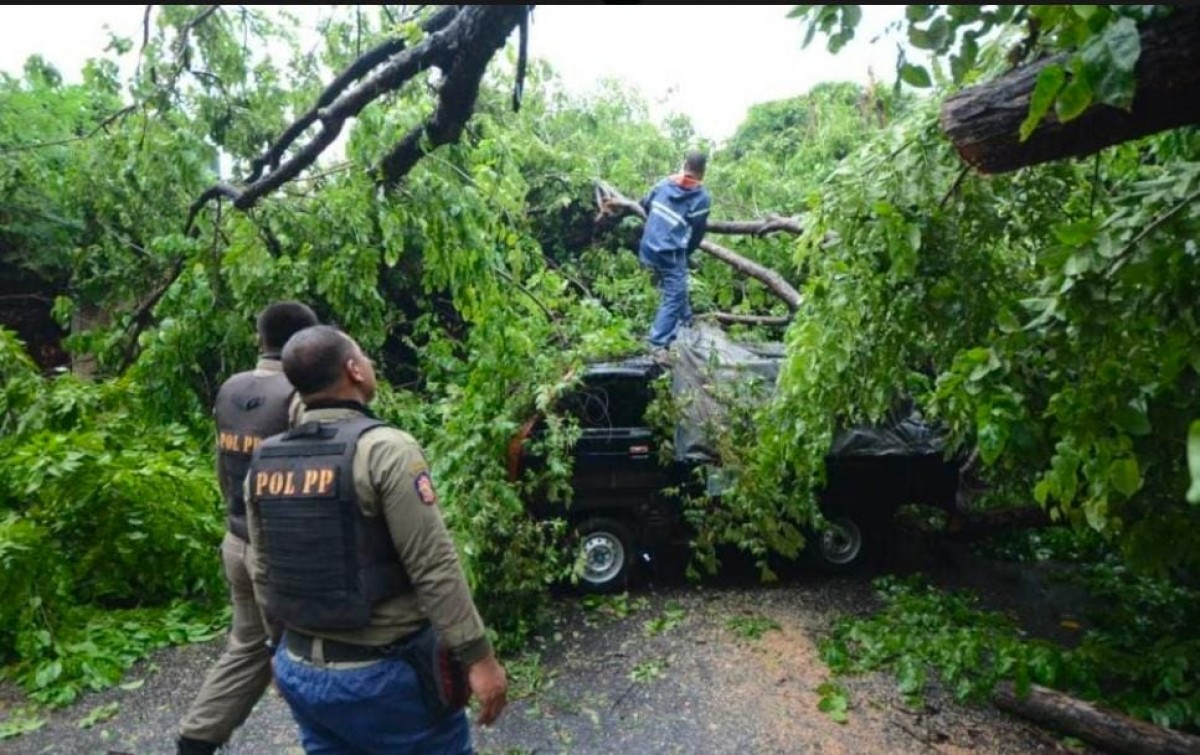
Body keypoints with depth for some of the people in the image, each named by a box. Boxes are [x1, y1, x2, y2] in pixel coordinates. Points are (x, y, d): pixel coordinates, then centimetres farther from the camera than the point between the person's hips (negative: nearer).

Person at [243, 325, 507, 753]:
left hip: (302, 670, 7)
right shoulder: (386, 449, -19)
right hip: (383, 672, -6)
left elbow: (263, 572, 10)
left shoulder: (263, 463, 2)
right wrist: (478, 656, -14)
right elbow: (435, 568, -21)